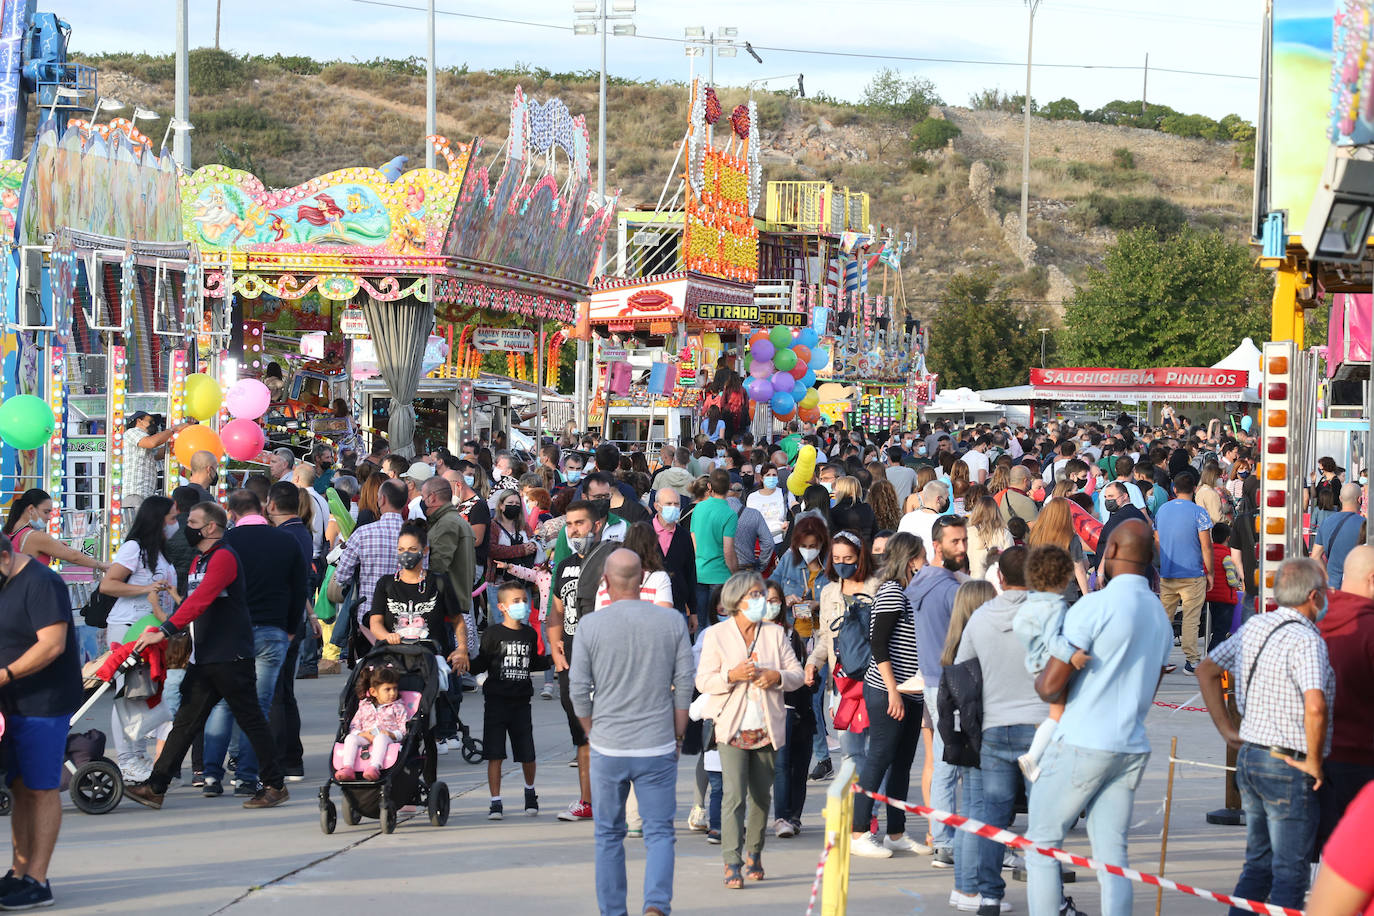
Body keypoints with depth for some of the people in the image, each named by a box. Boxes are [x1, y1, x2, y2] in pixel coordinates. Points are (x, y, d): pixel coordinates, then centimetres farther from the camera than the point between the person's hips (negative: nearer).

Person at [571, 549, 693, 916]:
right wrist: (677, 737, 10)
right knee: (659, 832, 5)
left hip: (607, 748, 0)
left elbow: (579, 691, -2)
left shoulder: (590, 626, -5)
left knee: (609, 835, 14)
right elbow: (685, 686, 0)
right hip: (658, 748, 0)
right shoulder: (672, 622, -2)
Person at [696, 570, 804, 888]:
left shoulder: (775, 633, 8)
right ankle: (732, 865, -15)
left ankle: (753, 854, 27)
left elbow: (797, 674, 8)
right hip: (731, 728, -3)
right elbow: (703, 680, -2)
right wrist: (731, 676, -20)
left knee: (761, 796, 10)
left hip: (767, 729, 4)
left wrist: (777, 677, -14)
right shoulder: (716, 635, 0)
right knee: (734, 794, -13)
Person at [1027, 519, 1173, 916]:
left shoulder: (1095, 606, -13)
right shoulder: (1161, 616, 12)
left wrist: (1039, 681, 8)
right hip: (1133, 747, 7)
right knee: (1112, 854, 5)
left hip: (1081, 744, -7)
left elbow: (1051, 686, -14)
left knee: (1041, 842, 4)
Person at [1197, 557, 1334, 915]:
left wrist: (1227, 729, 16)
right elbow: (1315, 708, -32)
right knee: (1290, 873, -1)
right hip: (1287, 766, -8)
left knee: (1258, 864, 19)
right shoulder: (1306, 641, -19)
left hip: (1248, 755, 8)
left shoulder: (1253, 627, 6)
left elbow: (1207, 670, 18)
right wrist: (1314, 762, -18)